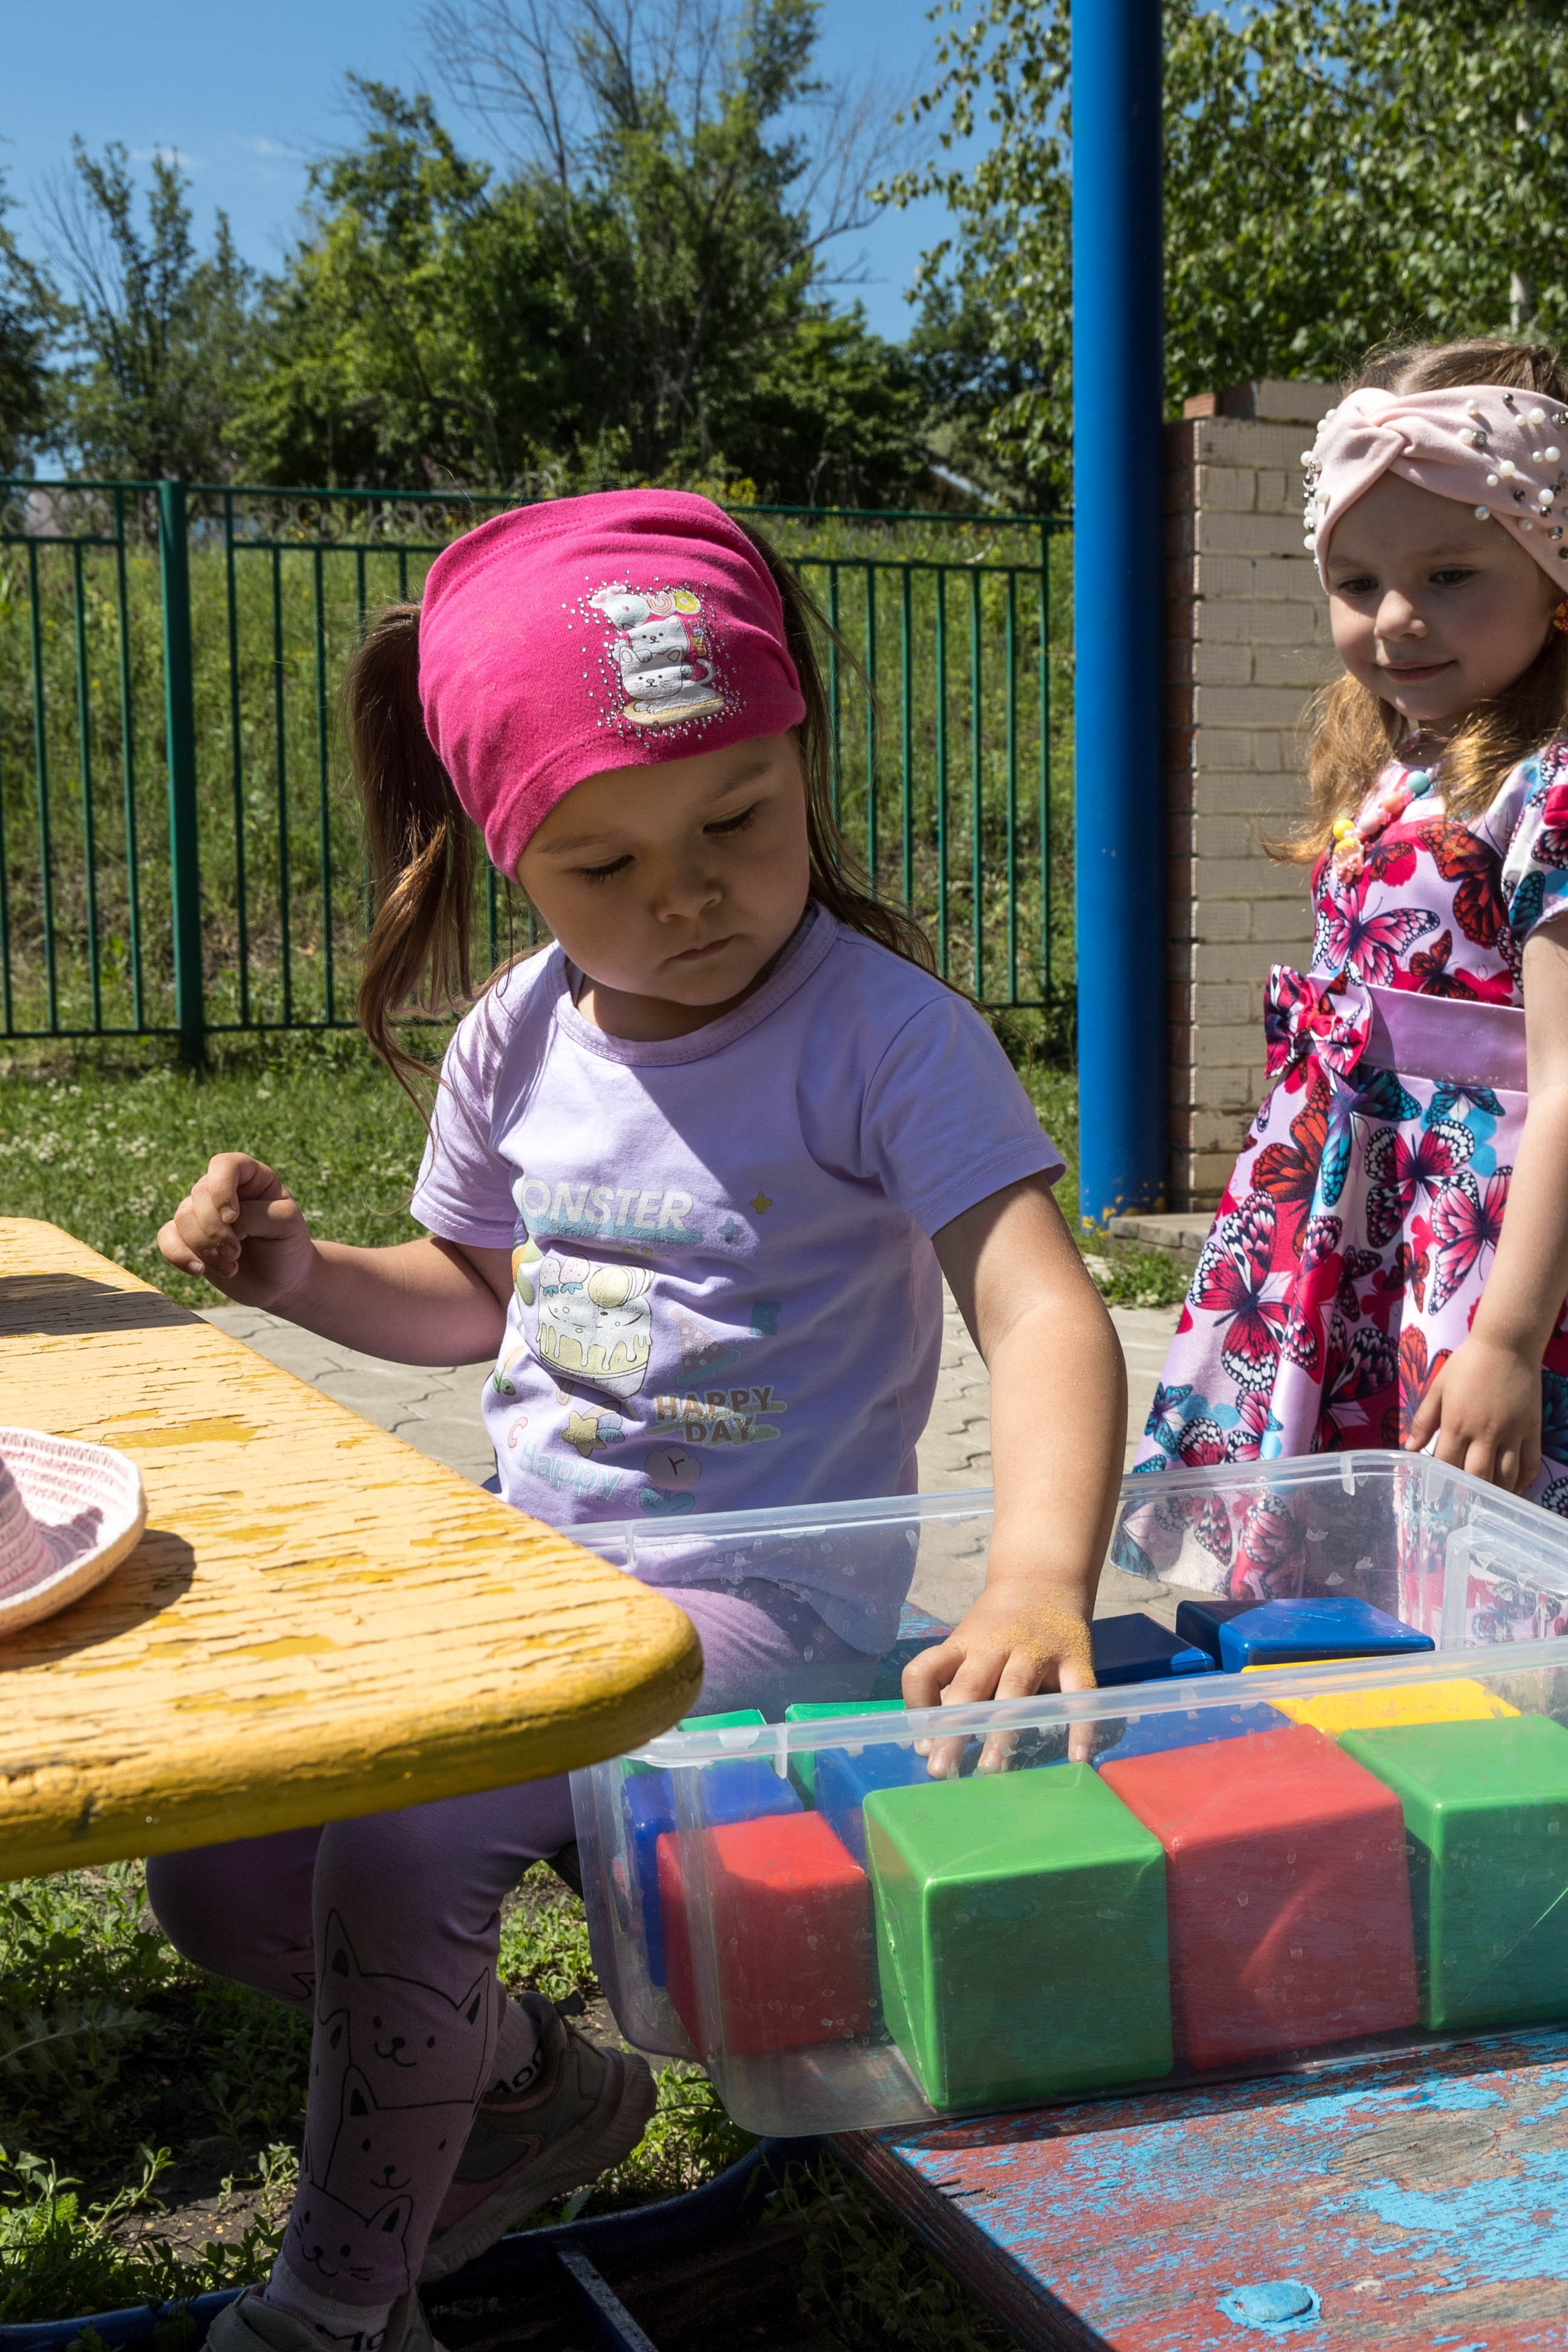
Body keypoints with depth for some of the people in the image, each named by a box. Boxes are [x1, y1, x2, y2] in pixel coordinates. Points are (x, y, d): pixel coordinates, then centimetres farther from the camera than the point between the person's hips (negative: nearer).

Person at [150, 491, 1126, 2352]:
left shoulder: (883, 1035, -16)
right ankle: (536, 2086, 23)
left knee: (405, 1844, -25)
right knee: (215, 1876, -4)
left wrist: (1040, 1578, -46)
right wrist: (300, 1273, 1)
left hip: (763, 1596, -7)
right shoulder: (517, 1041, 4)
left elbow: (1040, 1306, -27)